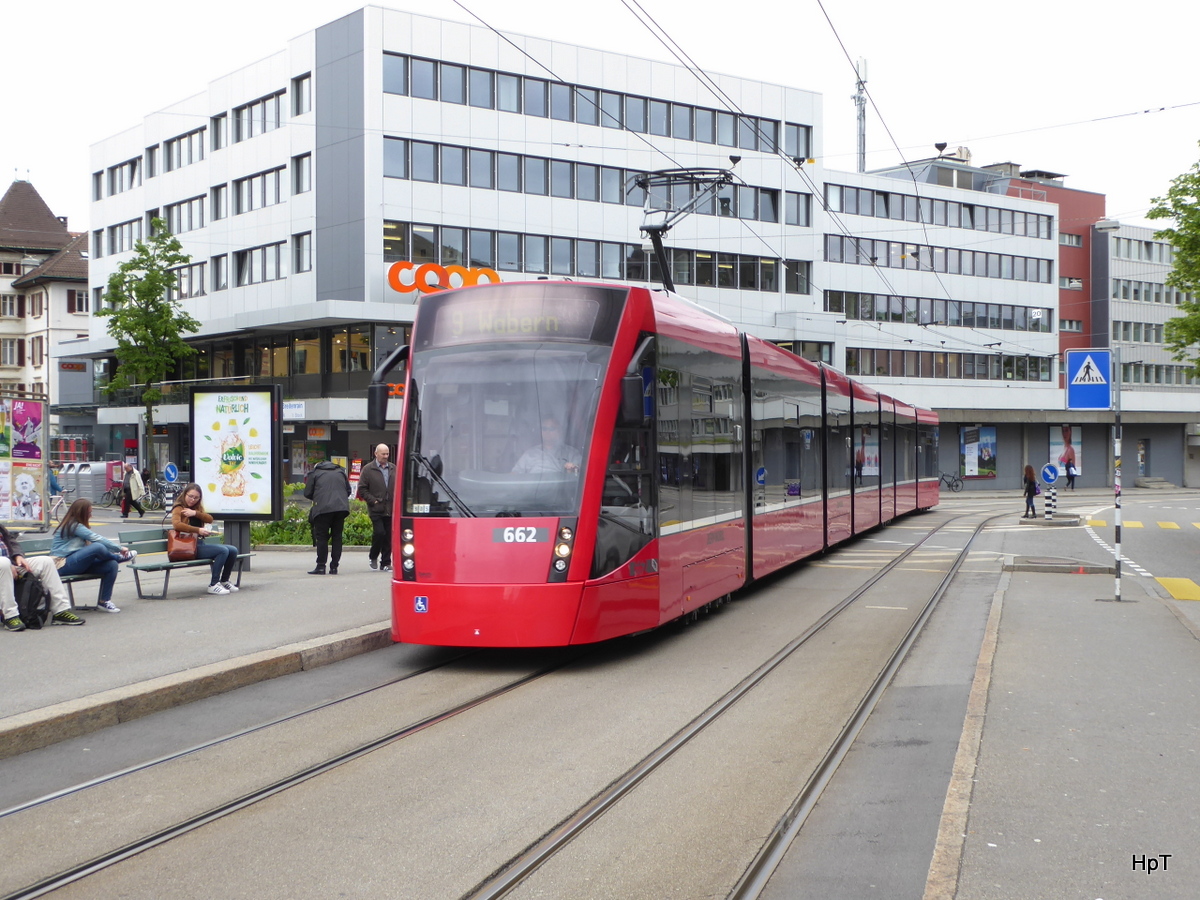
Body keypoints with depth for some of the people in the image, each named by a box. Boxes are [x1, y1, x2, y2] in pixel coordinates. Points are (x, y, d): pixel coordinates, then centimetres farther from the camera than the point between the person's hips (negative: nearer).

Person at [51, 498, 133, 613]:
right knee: (98, 547, -32)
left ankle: (104, 602, -9)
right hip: (62, 564, -9)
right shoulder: (73, 526, -11)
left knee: (111, 565, -13)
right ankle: (119, 557, 0)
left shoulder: (77, 525, 18)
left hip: (77, 563, 9)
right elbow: (96, 539, -18)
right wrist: (120, 548, -15)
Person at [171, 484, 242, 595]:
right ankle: (213, 585, -22)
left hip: (200, 543, 8)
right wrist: (198, 530, -28)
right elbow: (176, 524, -22)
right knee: (223, 550, -25)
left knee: (232, 550, -4)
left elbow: (210, 519, 6)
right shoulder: (179, 508, -1)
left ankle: (224, 581, 10)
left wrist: (195, 513, -11)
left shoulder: (197, 508, 23)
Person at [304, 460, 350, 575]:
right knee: (337, 537, 9)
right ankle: (334, 566, 8)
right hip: (341, 508, 4)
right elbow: (348, 490, 20)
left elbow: (307, 493, 8)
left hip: (323, 508, -4)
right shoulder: (340, 472, 21)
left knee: (321, 537, 2)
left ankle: (321, 566, -1)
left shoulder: (314, 473, 10)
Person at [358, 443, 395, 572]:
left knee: (389, 536, 3)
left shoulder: (393, 469, 13)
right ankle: (373, 557, 11)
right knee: (379, 532, -14)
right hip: (376, 510, -4)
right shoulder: (368, 469, 1)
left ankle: (385, 563, 11)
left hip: (391, 510, 4)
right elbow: (362, 489, 0)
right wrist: (373, 500, -8)